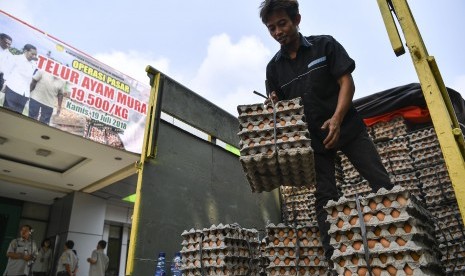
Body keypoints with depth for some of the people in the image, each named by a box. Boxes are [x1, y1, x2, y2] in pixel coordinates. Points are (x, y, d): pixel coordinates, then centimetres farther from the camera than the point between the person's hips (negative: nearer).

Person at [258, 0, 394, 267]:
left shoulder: (325, 45, -1)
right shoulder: (274, 67, 6)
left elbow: (347, 83, -8)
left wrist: (337, 119, -23)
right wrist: (274, 104, -15)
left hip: (348, 127, -1)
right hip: (314, 138, 2)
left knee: (383, 185, -1)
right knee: (325, 199, -1)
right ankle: (334, 257, 6)